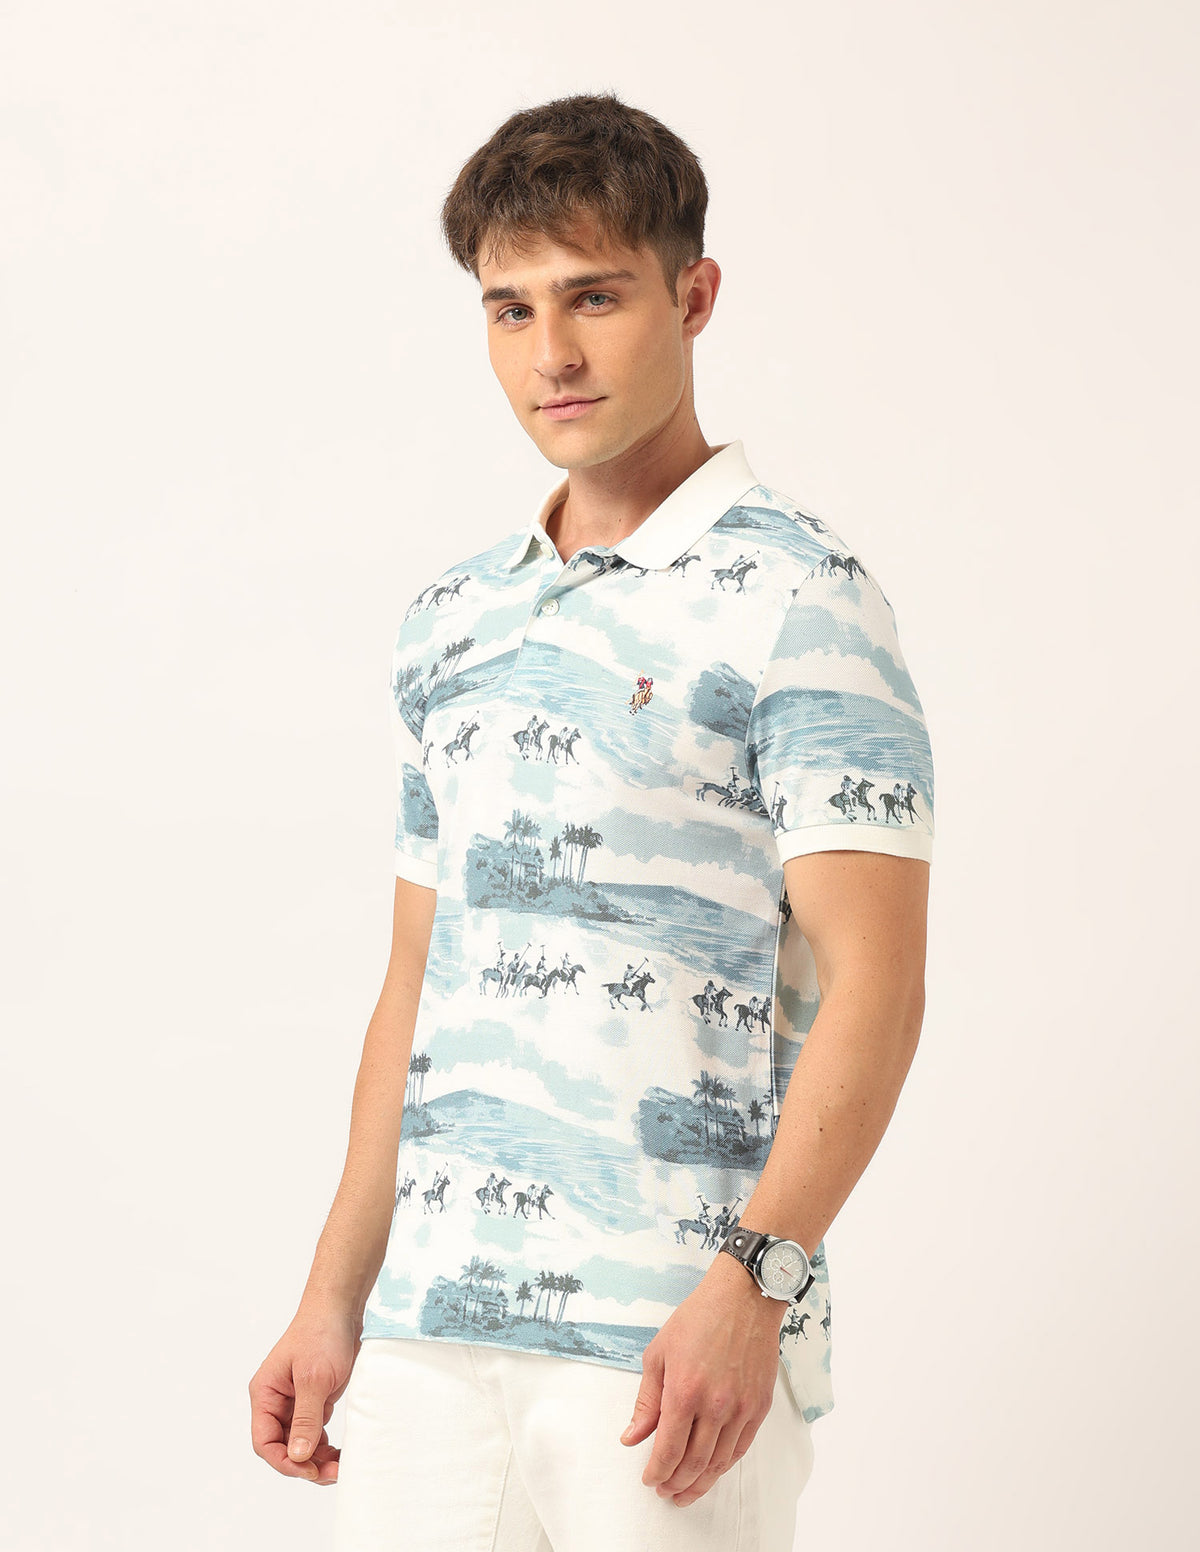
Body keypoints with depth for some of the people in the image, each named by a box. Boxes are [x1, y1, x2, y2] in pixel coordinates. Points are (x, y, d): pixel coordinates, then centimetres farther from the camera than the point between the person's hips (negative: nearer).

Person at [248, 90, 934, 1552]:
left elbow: (873, 981, -11)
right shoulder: (447, 620, 15)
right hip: (433, 1325, 6)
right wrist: (334, 1297, 14)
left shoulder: (791, 593, -4)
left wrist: (753, 1279, -21)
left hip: (676, 1335, -5)